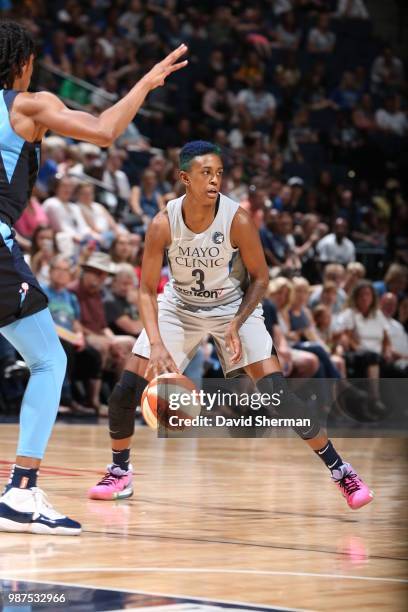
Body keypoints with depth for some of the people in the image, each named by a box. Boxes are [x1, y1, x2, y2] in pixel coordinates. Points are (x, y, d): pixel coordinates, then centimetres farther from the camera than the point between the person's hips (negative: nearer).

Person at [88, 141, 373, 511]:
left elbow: (260, 278, -11)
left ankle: (340, 470, -4)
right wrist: (157, 345, -28)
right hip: (180, 306, 2)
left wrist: (236, 325, -24)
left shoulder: (238, 220, -25)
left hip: (234, 307, -2)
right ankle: (120, 474, 16)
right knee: (126, 390, -8)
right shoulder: (164, 224, -22)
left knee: (277, 392, -17)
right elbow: (148, 290, -15)